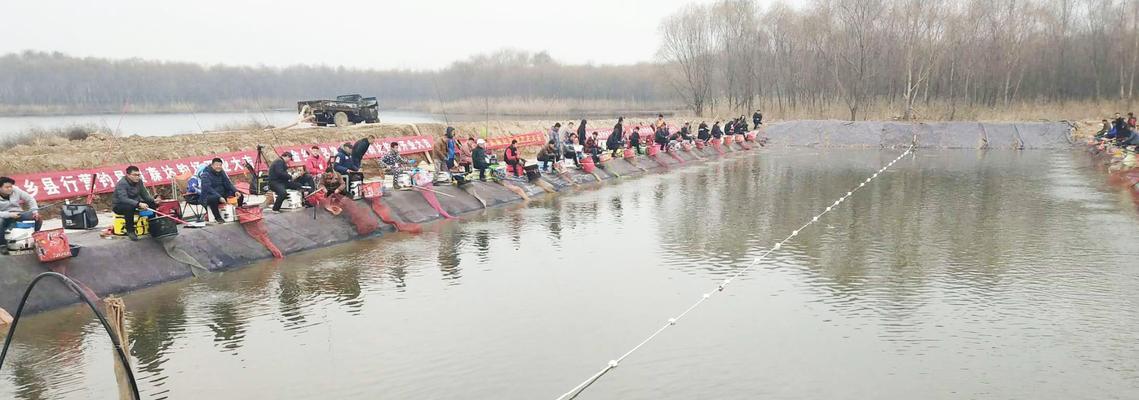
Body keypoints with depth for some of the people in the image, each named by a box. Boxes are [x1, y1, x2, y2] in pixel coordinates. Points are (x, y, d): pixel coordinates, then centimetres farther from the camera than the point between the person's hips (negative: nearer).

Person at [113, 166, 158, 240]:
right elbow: (123, 199, -39)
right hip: (119, 206, -7)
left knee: (153, 204, -9)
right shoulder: (122, 184, -25)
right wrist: (139, 204, -51)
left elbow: (145, 194, 0)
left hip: (135, 203, 7)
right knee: (129, 207, -40)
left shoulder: (139, 181, -2)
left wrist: (154, 200, -21)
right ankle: (130, 231, -27)